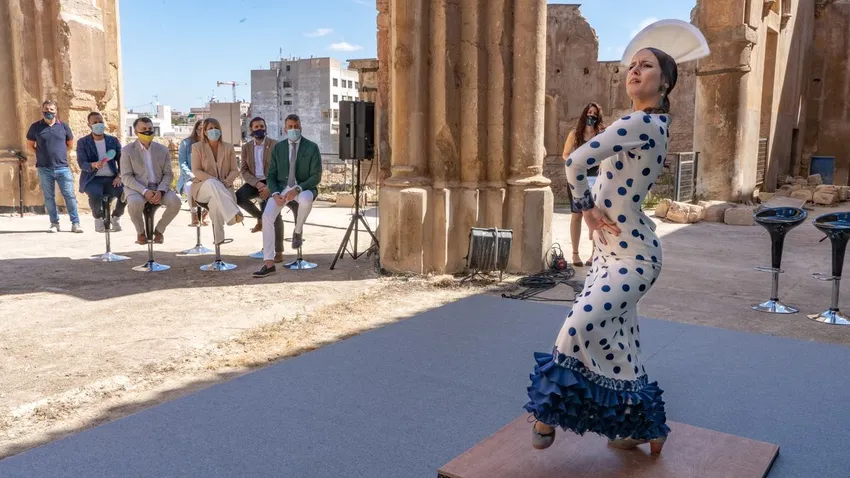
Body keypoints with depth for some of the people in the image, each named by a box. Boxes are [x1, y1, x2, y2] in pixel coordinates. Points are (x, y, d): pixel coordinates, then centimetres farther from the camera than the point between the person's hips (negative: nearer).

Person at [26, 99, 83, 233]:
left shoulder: (63, 126, 4)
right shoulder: (36, 127, 3)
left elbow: (70, 143, 18)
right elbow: (30, 144, 15)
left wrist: (60, 153, 12)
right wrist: (41, 154, 9)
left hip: (62, 168, 0)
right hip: (44, 169, 0)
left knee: (69, 195, -3)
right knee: (49, 197, 5)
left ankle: (75, 223, 0)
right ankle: (54, 224, 12)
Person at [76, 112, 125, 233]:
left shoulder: (113, 140, 12)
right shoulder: (82, 142, 4)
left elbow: (121, 160, 7)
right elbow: (82, 164, -6)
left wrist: (119, 176, -11)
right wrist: (94, 165, -29)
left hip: (111, 178, 2)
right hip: (93, 179, -2)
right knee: (95, 195, -36)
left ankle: (116, 217, 2)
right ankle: (98, 218, -2)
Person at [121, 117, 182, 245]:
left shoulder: (162, 150, 11)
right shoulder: (127, 150, 3)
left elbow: (168, 174, 6)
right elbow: (126, 177, -4)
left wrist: (160, 191, -15)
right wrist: (144, 191, -21)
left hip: (159, 187, 2)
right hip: (136, 187, -2)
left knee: (175, 201, -27)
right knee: (135, 203, -36)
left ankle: (159, 230, -1)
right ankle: (140, 232, -6)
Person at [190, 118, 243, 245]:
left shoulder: (228, 147, 11)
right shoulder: (197, 147, 5)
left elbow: (234, 170, 7)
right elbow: (196, 171, -4)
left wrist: (227, 181, -16)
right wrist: (214, 181, -20)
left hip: (223, 188, 1)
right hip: (203, 186, -1)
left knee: (216, 201, -39)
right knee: (213, 184, -41)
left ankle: (218, 236, -33)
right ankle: (234, 213, -54)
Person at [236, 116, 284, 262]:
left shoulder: (275, 145, -4)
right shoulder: (246, 147, 7)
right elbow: (244, 171, 2)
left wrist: (269, 187, -21)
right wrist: (257, 183, -17)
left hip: (271, 183, -4)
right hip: (254, 182, 4)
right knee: (238, 197, -25)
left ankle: (278, 252, -13)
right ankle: (261, 217, 0)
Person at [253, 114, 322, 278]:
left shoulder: (311, 147, -1)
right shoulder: (278, 148, 9)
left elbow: (316, 176, -5)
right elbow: (271, 175, 8)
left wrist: (297, 189, -20)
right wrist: (275, 193, -12)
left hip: (304, 188, -2)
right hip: (282, 188, 2)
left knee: (305, 200, -40)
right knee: (267, 216, -23)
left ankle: (298, 231, -7)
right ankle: (269, 263, -20)